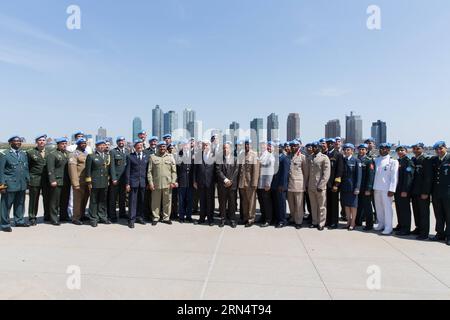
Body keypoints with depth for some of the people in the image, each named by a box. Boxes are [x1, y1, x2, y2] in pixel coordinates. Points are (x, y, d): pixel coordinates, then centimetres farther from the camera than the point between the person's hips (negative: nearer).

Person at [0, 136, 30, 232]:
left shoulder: (24, 154, 12)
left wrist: (28, 180, 10)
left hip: (22, 184, 5)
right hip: (9, 184, -5)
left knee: (20, 204, 14)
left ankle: (19, 221, 27)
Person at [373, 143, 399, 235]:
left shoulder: (393, 161, -2)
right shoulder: (376, 160, 11)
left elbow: (394, 176, -7)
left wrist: (391, 189, -13)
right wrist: (372, 187, 7)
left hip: (386, 188, -5)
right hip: (376, 188, 5)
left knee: (387, 208, -4)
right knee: (378, 207, 11)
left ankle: (388, 228, 3)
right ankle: (381, 224, 23)